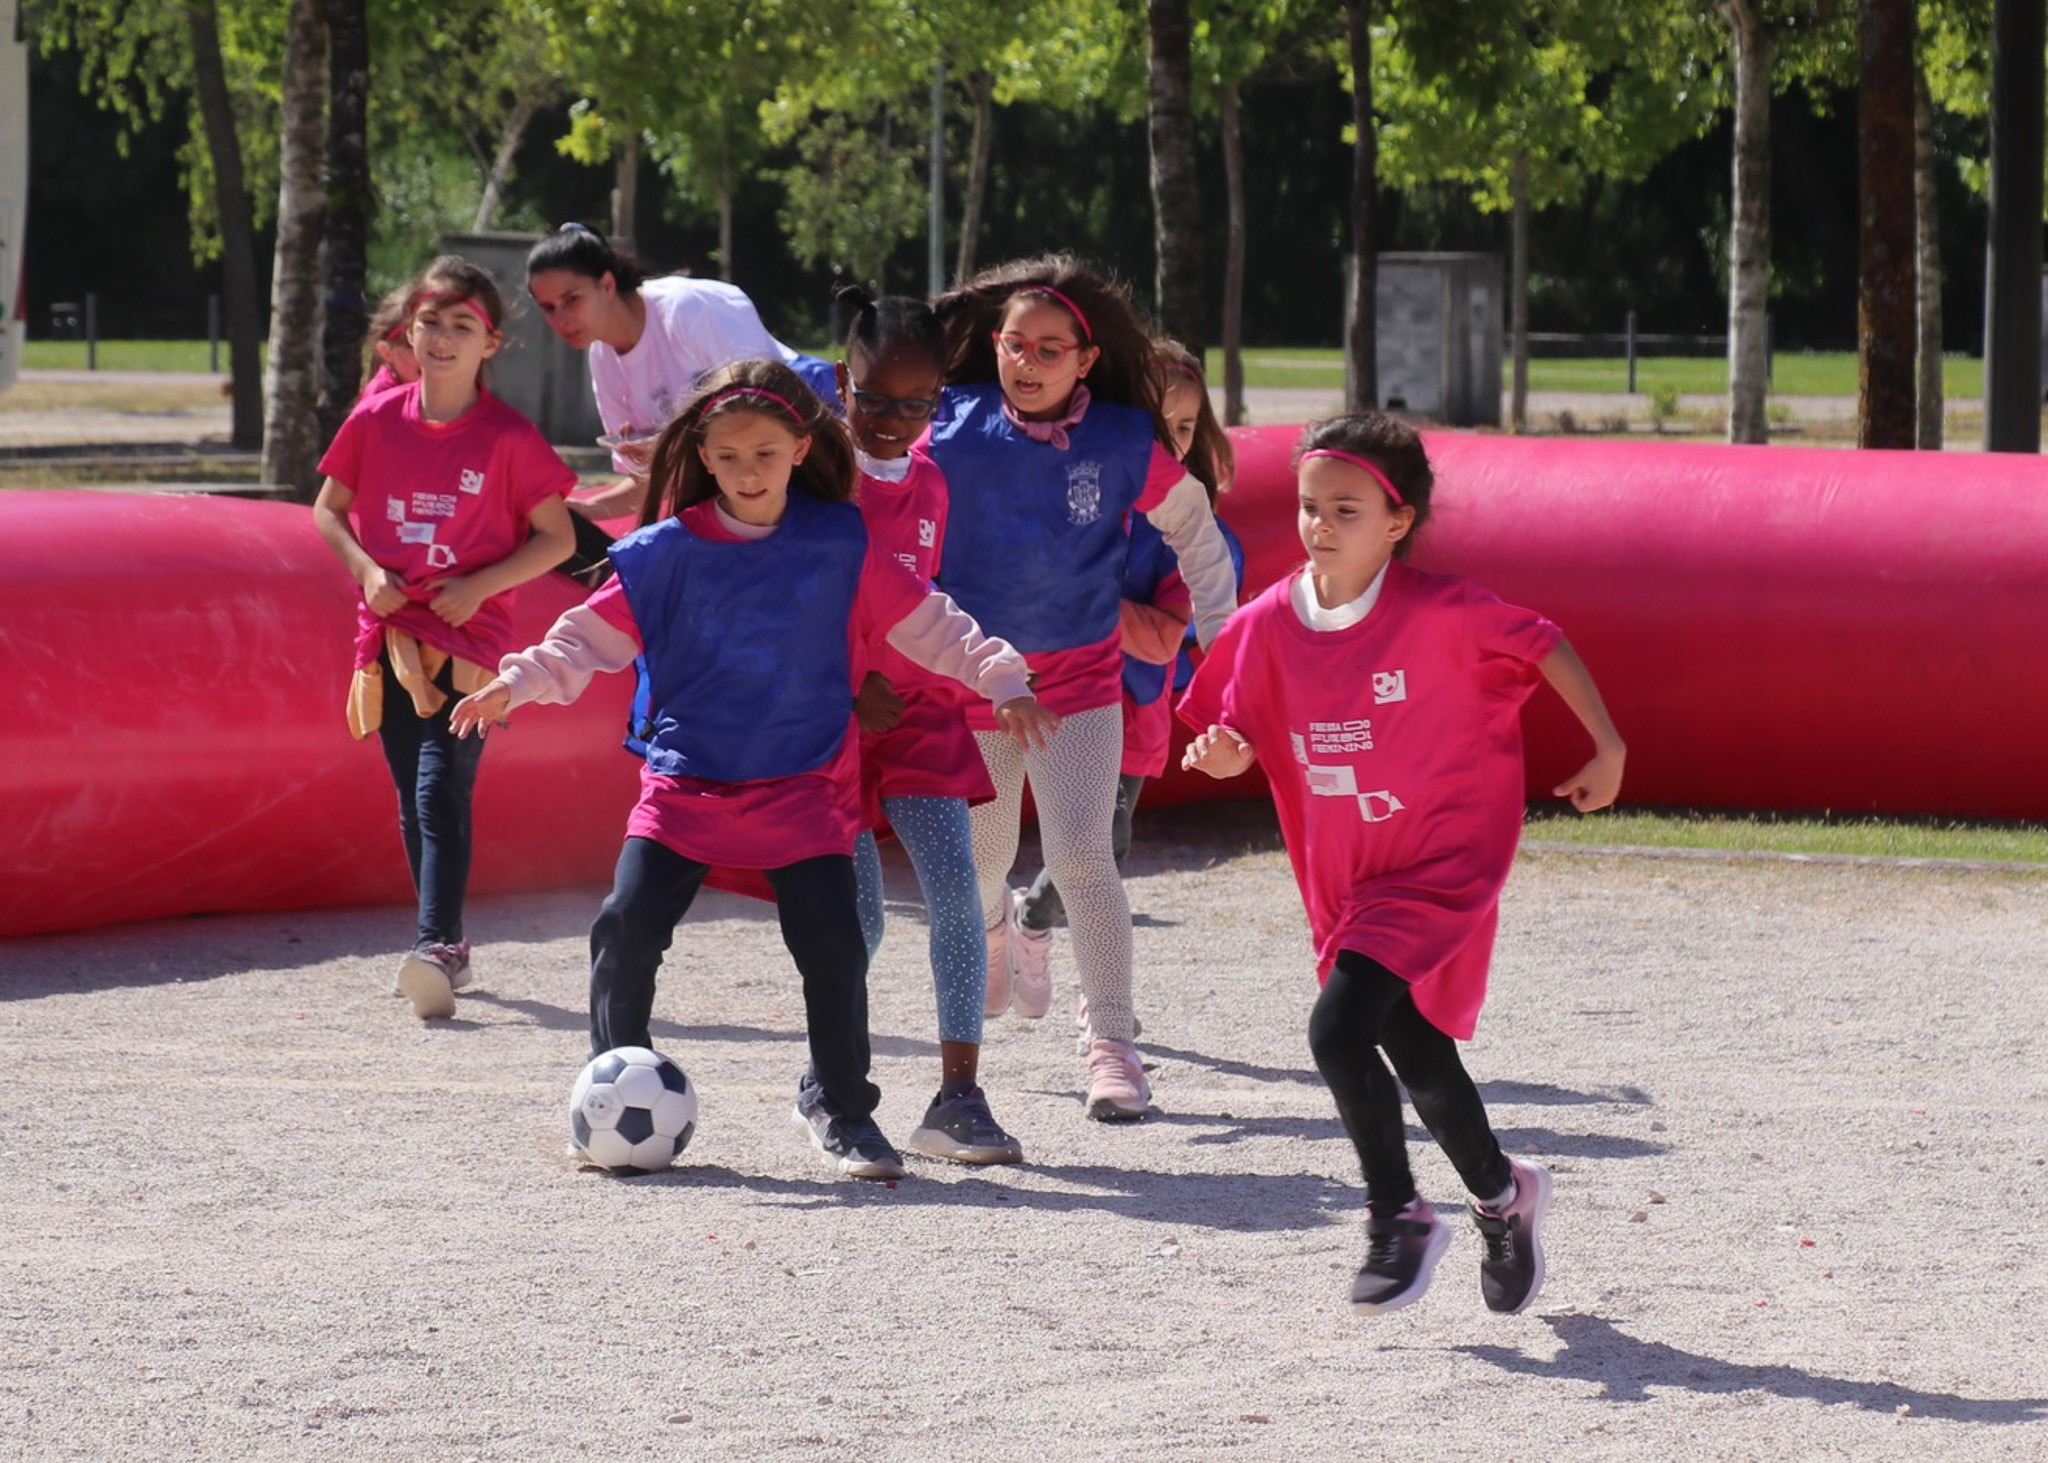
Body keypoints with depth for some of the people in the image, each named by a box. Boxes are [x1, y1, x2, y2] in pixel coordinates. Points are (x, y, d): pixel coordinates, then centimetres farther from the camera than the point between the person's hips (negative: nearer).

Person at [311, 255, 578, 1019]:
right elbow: (329, 508, 14)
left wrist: (480, 585, -13)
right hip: (389, 629, 4)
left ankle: (437, 948, -27)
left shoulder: (509, 437, -6)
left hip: (469, 635, -4)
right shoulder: (377, 420, 3)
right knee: (413, 800, 11)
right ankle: (449, 946, 23)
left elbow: (556, 536, -1)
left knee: (441, 792, -18)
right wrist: (366, 569, -4)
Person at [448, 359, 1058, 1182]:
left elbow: (925, 624, 2)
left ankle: (840, 1107, 12)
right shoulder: (666, 553, -1)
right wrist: (518, 683, -13)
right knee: (627, 931, -10)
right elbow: (593, 637, 1)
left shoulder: (841, 547, -2)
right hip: (686, 778, 1)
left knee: (833, 944, -8)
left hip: (805, 789, -1)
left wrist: (1002, 679, -7)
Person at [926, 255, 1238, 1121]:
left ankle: (1112, 1044, -9)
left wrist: (1219, 631, 1)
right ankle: (995, 927, 54)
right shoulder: (953, 432, -13)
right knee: (979, 858, 17)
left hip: (1079, 674, -1)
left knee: (1079, 856, -15)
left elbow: (1193, 530, 3)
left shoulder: (1123, 442, -12)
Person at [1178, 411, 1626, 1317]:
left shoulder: (1439, 612, -16)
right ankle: (1502, 1192, 38)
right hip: (1345, 882, 5)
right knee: (1416, 1057, 12)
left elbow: (1544, 645, -3)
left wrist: (1607, 748, 1)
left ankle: (1399, 1219, -3)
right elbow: (1241, 734, 3)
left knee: (1338, 1030, -21)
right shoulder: (1271, 625, -5)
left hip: (1442, 863, -5)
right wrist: (1222, 751, -21)